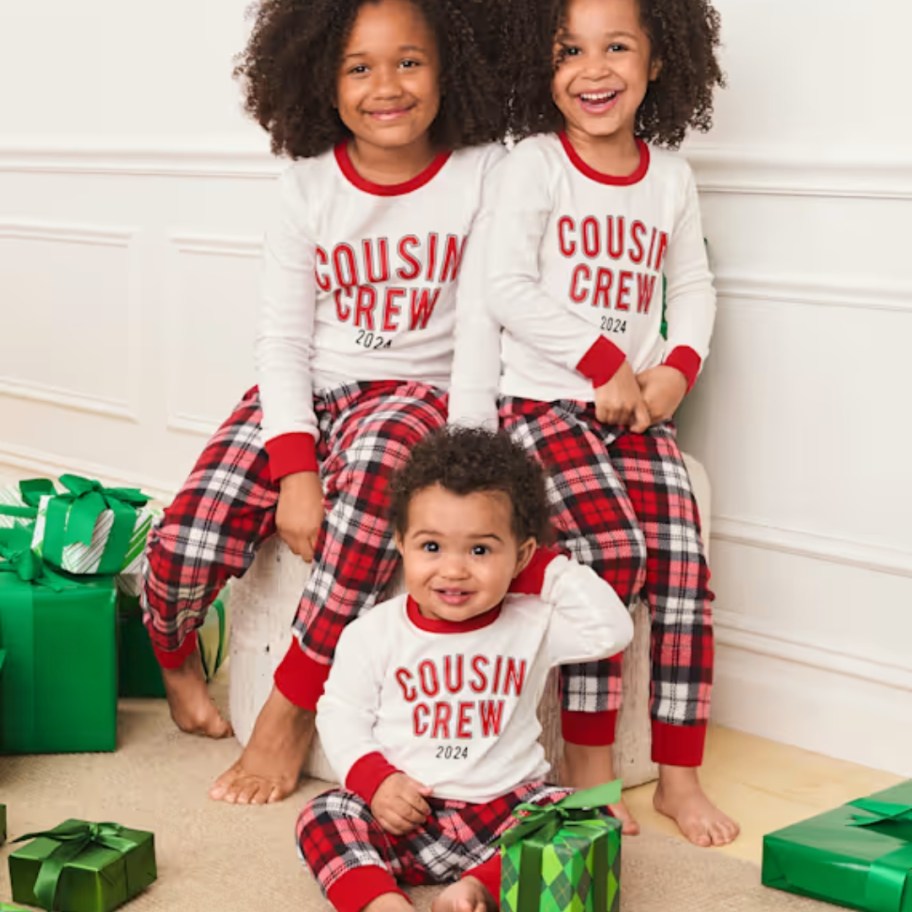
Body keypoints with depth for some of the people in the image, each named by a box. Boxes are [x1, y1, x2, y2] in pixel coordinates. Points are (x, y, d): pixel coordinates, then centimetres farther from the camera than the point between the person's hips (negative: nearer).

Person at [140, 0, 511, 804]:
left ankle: (291, 705, -25)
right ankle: (174, 652, 19)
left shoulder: (485, 174, -3)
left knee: (378, 460, -40)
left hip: (419, 388, -2)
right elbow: (283, 336, -1)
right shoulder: (309, 187, 1)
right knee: (190, 542, -21)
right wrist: (296, 469, -15)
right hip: (307, 390, 2)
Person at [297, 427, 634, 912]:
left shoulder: (532, 624, -1)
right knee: (323, 817, -23)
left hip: (504, 808, 0)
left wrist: (554, 571, -6)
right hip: (404, 814, 0)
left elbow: (613, 631, -11)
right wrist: (374, 779, -13)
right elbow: (341, 714, 3)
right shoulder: (374, 634, -2)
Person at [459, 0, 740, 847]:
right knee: (612, 550, -22)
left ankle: (679, 774, 1)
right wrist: (602, 362, -14)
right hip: (544, 399, -4)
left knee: (683, 560, -9)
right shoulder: (531, 167, -4)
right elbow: (507, 287, -12)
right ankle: (588, 761, -8)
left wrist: (679, 366, -2)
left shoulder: (669, 177, 11)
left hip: (636, 405, 5)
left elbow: (693, 284, 17)